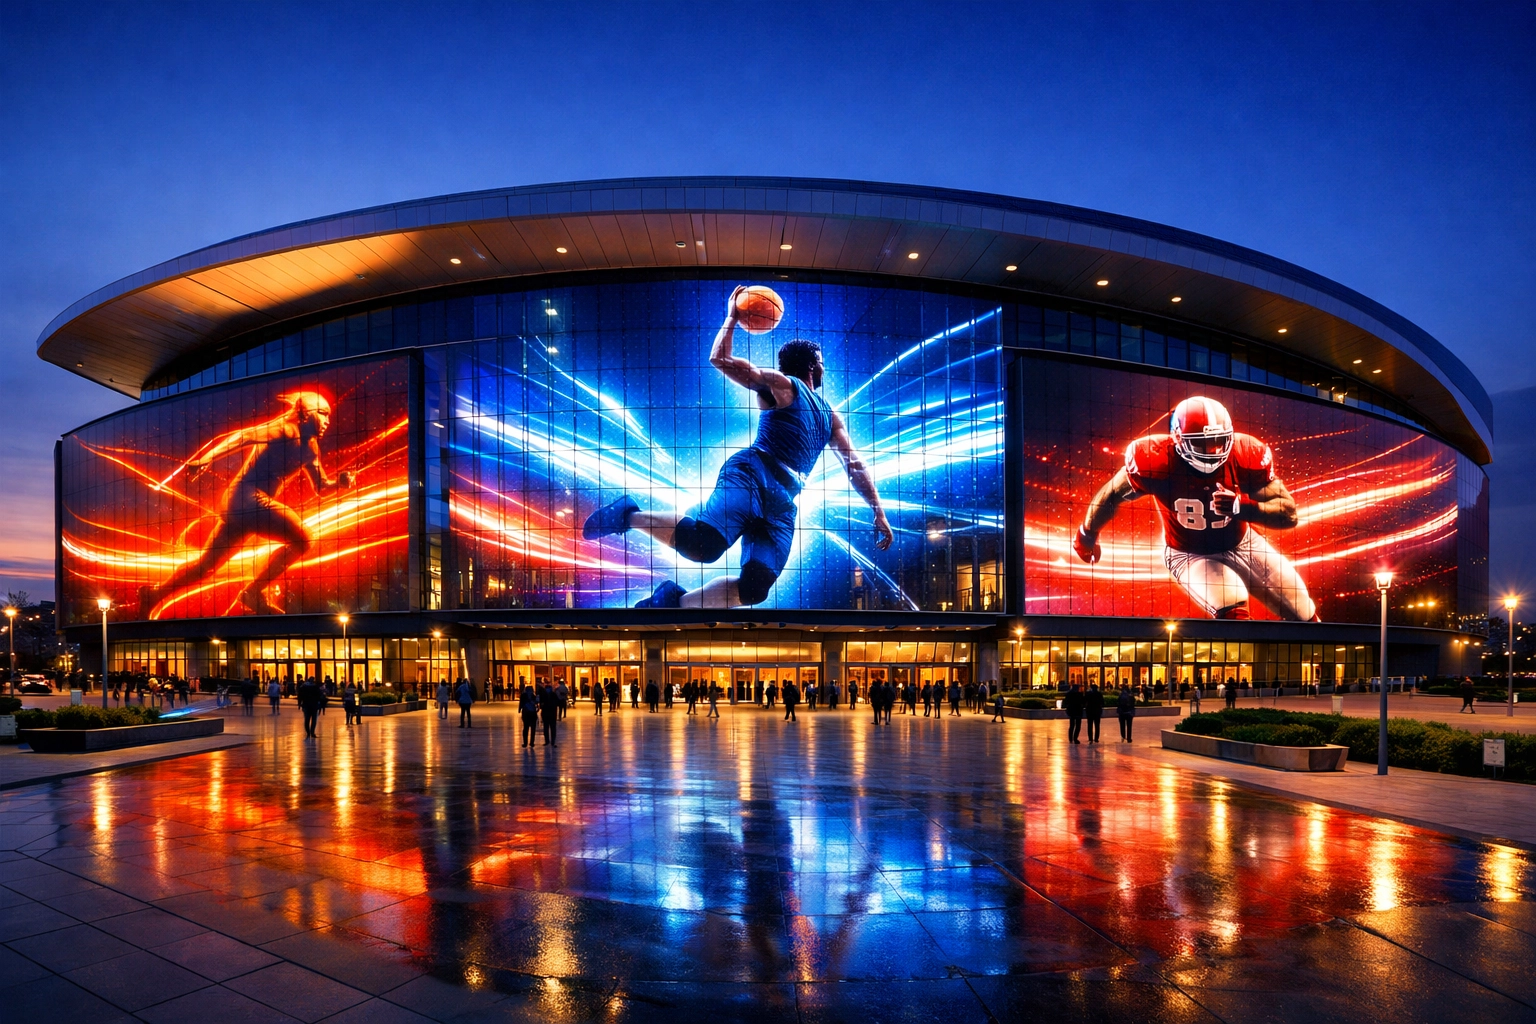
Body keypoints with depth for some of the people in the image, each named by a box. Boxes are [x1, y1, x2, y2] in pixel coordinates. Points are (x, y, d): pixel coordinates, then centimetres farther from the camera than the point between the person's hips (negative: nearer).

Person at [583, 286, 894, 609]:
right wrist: (732, 318, 3)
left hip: (782, 505, 7)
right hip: (751, 475, -7)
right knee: (702, 544, -32)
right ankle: (631, 515, -8)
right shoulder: (782, 385, 7)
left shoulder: (830, 416, 29)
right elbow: (720, 359, -3)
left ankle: (676, 600, 5)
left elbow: (855, 465, 27)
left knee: (755, 589, -12)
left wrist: (879, 512, 19)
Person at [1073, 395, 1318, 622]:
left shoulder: (1247, 455, -26)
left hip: (1241, 544, 4)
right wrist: (1087, 535, 3)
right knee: (1233, 612, -28)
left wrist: (1242, 507, -43)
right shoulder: (1155, 460, -31)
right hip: (1190, 554, -3)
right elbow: (1112, 495, -13)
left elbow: (1289, 514, -22)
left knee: (1304, 616, 11)